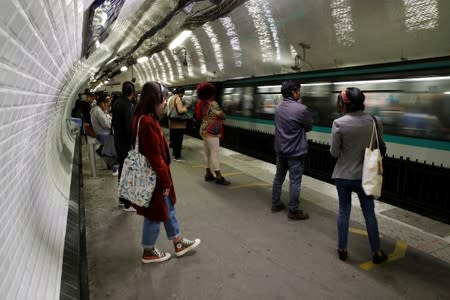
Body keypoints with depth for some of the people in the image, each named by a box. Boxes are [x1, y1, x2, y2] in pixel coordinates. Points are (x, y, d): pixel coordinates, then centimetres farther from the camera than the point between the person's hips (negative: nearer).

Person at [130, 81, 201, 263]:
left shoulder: (142, 118, 6)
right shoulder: (148, 122, -26)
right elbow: (155, 157, -25)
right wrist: (165, 181, -16)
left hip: (151, 174, 10)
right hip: (153, 177, -10)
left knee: (169, 208, 21)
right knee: (155, 215, 8)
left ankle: (178, 243, 36)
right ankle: (148, 252, 28)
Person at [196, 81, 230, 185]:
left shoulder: (203, 103, 8)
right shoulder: (213, 104, -15)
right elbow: (222, 116, -11)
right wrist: (221, 115, 8)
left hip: (204, 131, 9)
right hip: (211, 133, -9)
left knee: (207, 153, 12)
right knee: (215, 154, -7)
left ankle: (208, 174, 18)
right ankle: (219, 177, -5)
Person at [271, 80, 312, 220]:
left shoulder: (278, 108, 4)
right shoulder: (301, 109, -18)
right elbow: (309, 127, -4)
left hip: (280, 149, 7)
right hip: (296, 151, -7)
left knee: (279, 177, 16)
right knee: (294, 180, 0)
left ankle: (275, 204, 27)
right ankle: (293, 211, 7)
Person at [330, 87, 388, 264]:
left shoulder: (339, 123, -15)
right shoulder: (374, 121, -6)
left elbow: (334, 153, -10)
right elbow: (381, 148, 4)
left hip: (343, 175, -1)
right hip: (364, 175, 2)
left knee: (344, 211, 13)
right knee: (369, 212, 14)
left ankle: (342, 249, 24)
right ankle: (376, 252, 25)